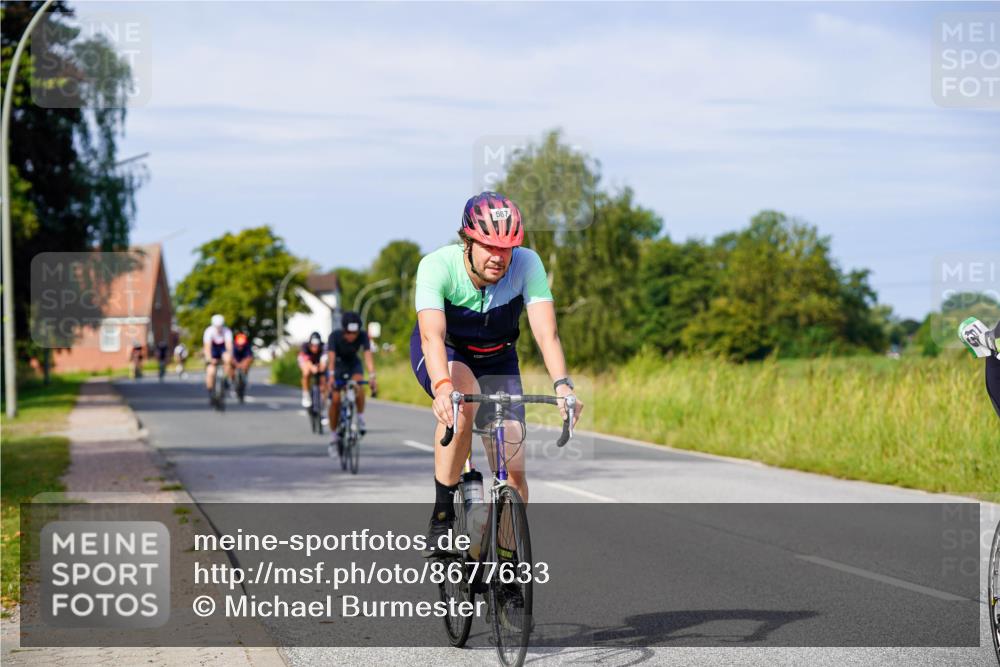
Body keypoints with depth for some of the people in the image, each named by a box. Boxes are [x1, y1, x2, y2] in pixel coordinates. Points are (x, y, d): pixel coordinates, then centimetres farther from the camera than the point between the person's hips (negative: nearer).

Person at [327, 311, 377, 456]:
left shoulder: (363, 335, -26)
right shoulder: (335, 336, -29)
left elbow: (368, 355, -37)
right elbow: (331, 356, -39)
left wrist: (372, 376, -50)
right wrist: (331, 376, -54)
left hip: (353, 364, 1)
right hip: (338, 365, -1)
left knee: (359, 385, -31)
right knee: (335, 400, -13)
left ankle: (361, 418, -12)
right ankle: (333, 435, 1)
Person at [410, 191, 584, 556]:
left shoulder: (527, 264, -26)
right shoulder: (437, 265, -31)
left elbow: (546, 331, -34)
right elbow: (432, 335, -43)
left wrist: (562, 384, -51)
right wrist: (442, 387, -61)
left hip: (496, 360, 3)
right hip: (442, 355, -3)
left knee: (513, 468, -11)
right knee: (464, 396, -38)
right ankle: (441, 518, -26)